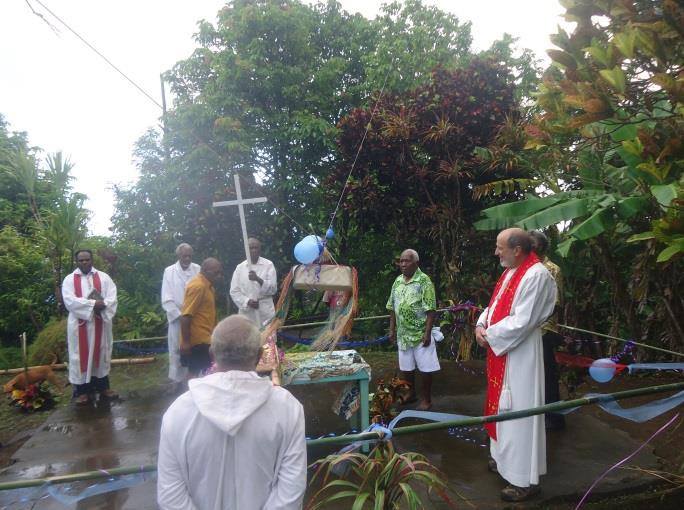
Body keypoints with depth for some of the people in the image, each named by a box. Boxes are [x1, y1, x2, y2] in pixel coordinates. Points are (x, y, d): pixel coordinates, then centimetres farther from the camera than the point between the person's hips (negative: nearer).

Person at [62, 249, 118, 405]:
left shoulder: (103, 277, 6)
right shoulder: (69, 279, 2)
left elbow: (112, 298, -3)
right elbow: (69, 301, -13)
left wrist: (102, 305, -22)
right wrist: (93, 303, -20)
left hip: (100, 323, 2)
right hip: (80, 324, -2)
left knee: (100, 353, 10)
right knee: (81, 356, 3)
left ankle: (103, 386, 20)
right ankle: (82, 390, 12)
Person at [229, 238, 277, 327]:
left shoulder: (268, 265, 2)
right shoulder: (240, 267, 7)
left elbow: (273, 288, -5)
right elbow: (234, 291, 5)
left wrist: (258, 279, -21)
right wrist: (247, 301, -12)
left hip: (265, 312, -1)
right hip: (247, 313, 2)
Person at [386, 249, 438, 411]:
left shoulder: (424, 281, -12)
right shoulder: (398, 281, 6)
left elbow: (430, 310, -15)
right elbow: (392, 308, 12)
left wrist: (427, 333, -19)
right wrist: (392, 330, 9)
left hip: (420, 334, -6)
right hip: (403, 334, 6)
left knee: (425, 368, 5)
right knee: (405, 367, 16)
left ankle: (426, 399, 21)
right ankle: (411, 394, 34)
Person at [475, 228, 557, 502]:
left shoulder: (536, 276, -21)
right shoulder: (510, 272, 9)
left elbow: (520, 323, -25)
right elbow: (495, 305, 15)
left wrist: (489, 335, -14)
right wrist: (481, 325, -3)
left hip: (519, 355, -9)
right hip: (500, 350, 9)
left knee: (518, 412, 0)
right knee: (504, 406, 20)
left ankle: (525, 478, 13)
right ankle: (506, 456, 38)